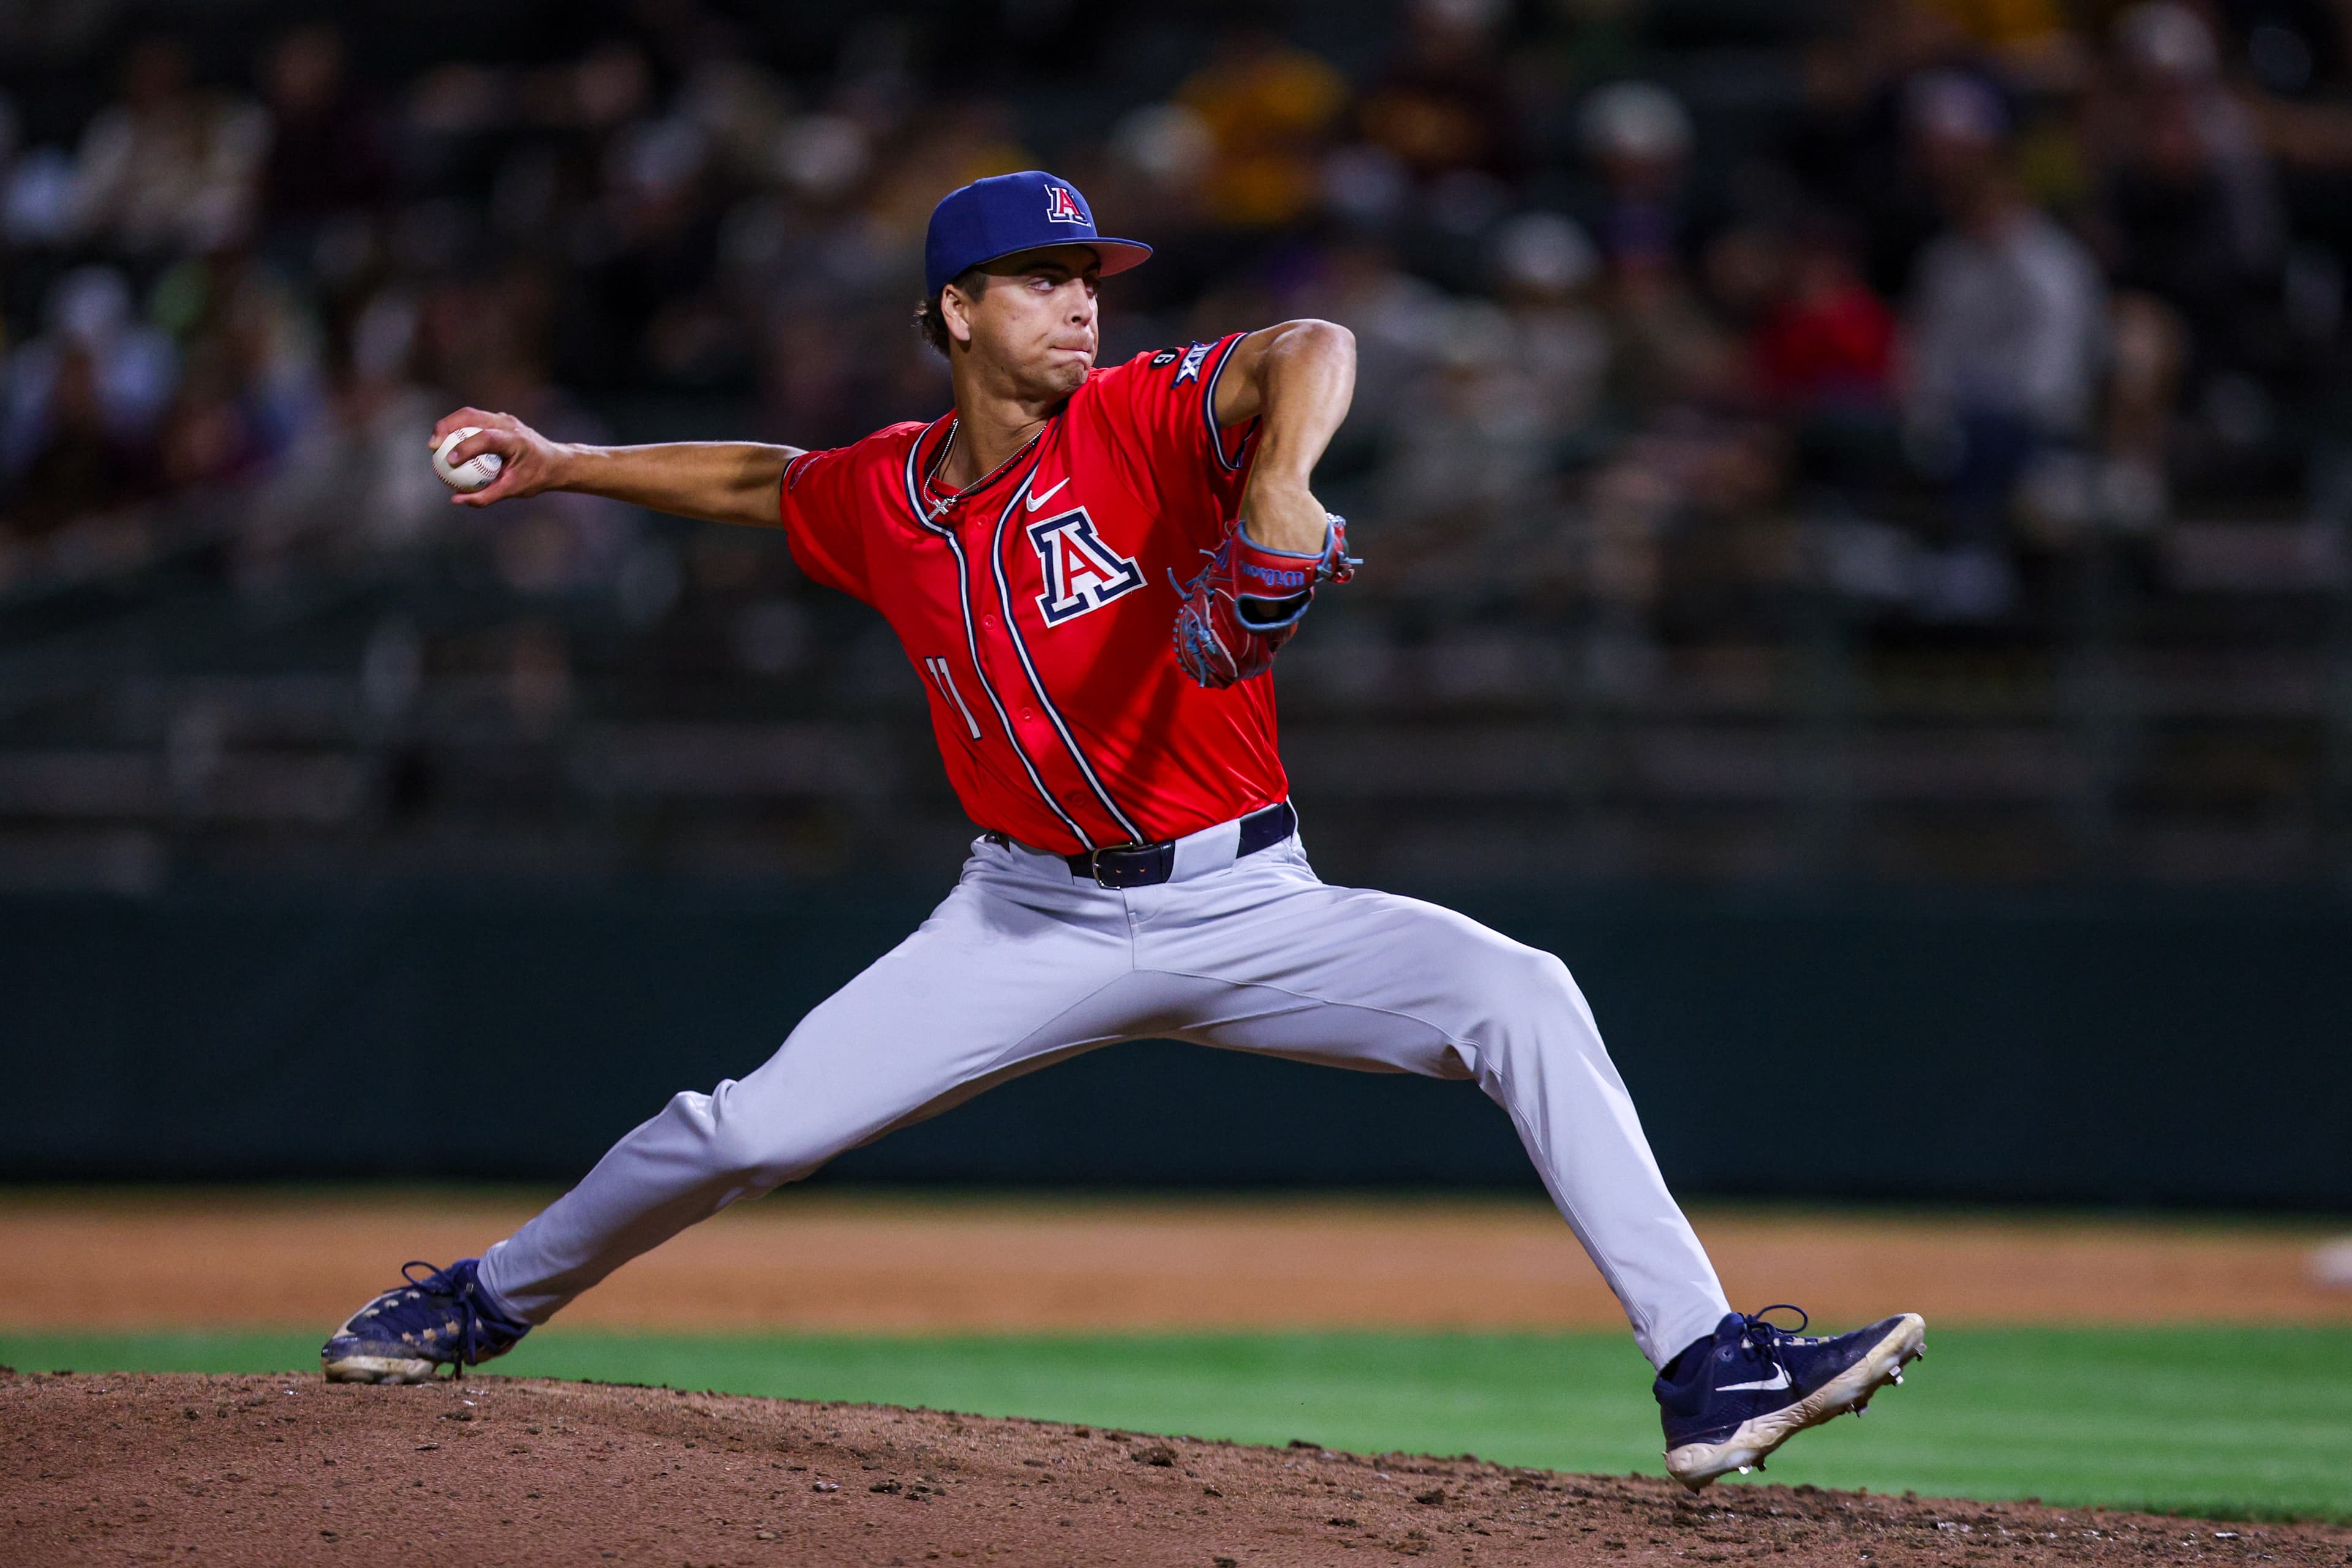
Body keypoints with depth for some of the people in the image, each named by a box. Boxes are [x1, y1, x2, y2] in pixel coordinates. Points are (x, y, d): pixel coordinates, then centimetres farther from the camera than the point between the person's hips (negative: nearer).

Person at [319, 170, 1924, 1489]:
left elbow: (1311, 349, -31)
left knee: (1517, 993, -26)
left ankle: (1710, 1373, -29)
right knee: (748, 1130, -3)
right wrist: (565, 465, 27)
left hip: (1244, 908, -2)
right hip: (1037, 923, 2)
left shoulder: (1142, 420, -11)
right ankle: (492, 1299, 26)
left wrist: (1276, 490, -50)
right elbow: (764, 478, 26)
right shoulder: (881, 500, 2)